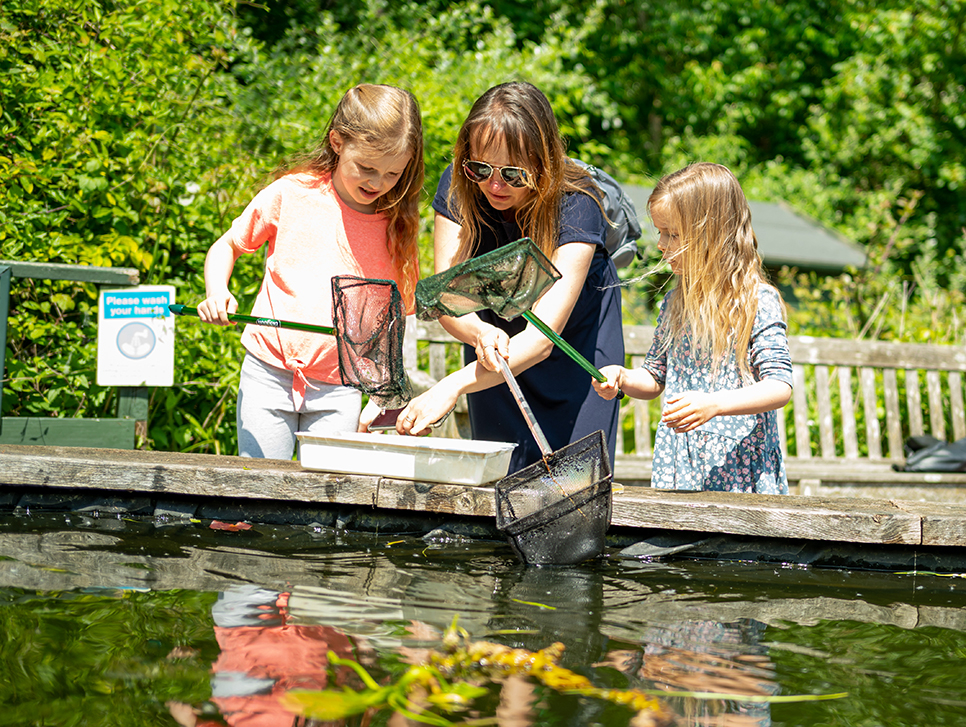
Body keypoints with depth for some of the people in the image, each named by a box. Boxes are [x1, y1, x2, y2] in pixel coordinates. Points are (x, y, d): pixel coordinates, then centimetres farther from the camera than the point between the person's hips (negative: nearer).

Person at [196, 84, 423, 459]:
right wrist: (217, 292, -9)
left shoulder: (395, 229, 1)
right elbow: (227, 246, 11)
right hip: (269, 373, -1)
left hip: (339, 390, 1)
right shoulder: (290, 195, -2)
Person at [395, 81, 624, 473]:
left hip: (575, 353, -3)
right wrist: (481, 333, -46)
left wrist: (452, 386, -50)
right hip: (495, 354, 3)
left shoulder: (576, 205, -30)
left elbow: (541, 338, -37)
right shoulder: (458, 187, -19)